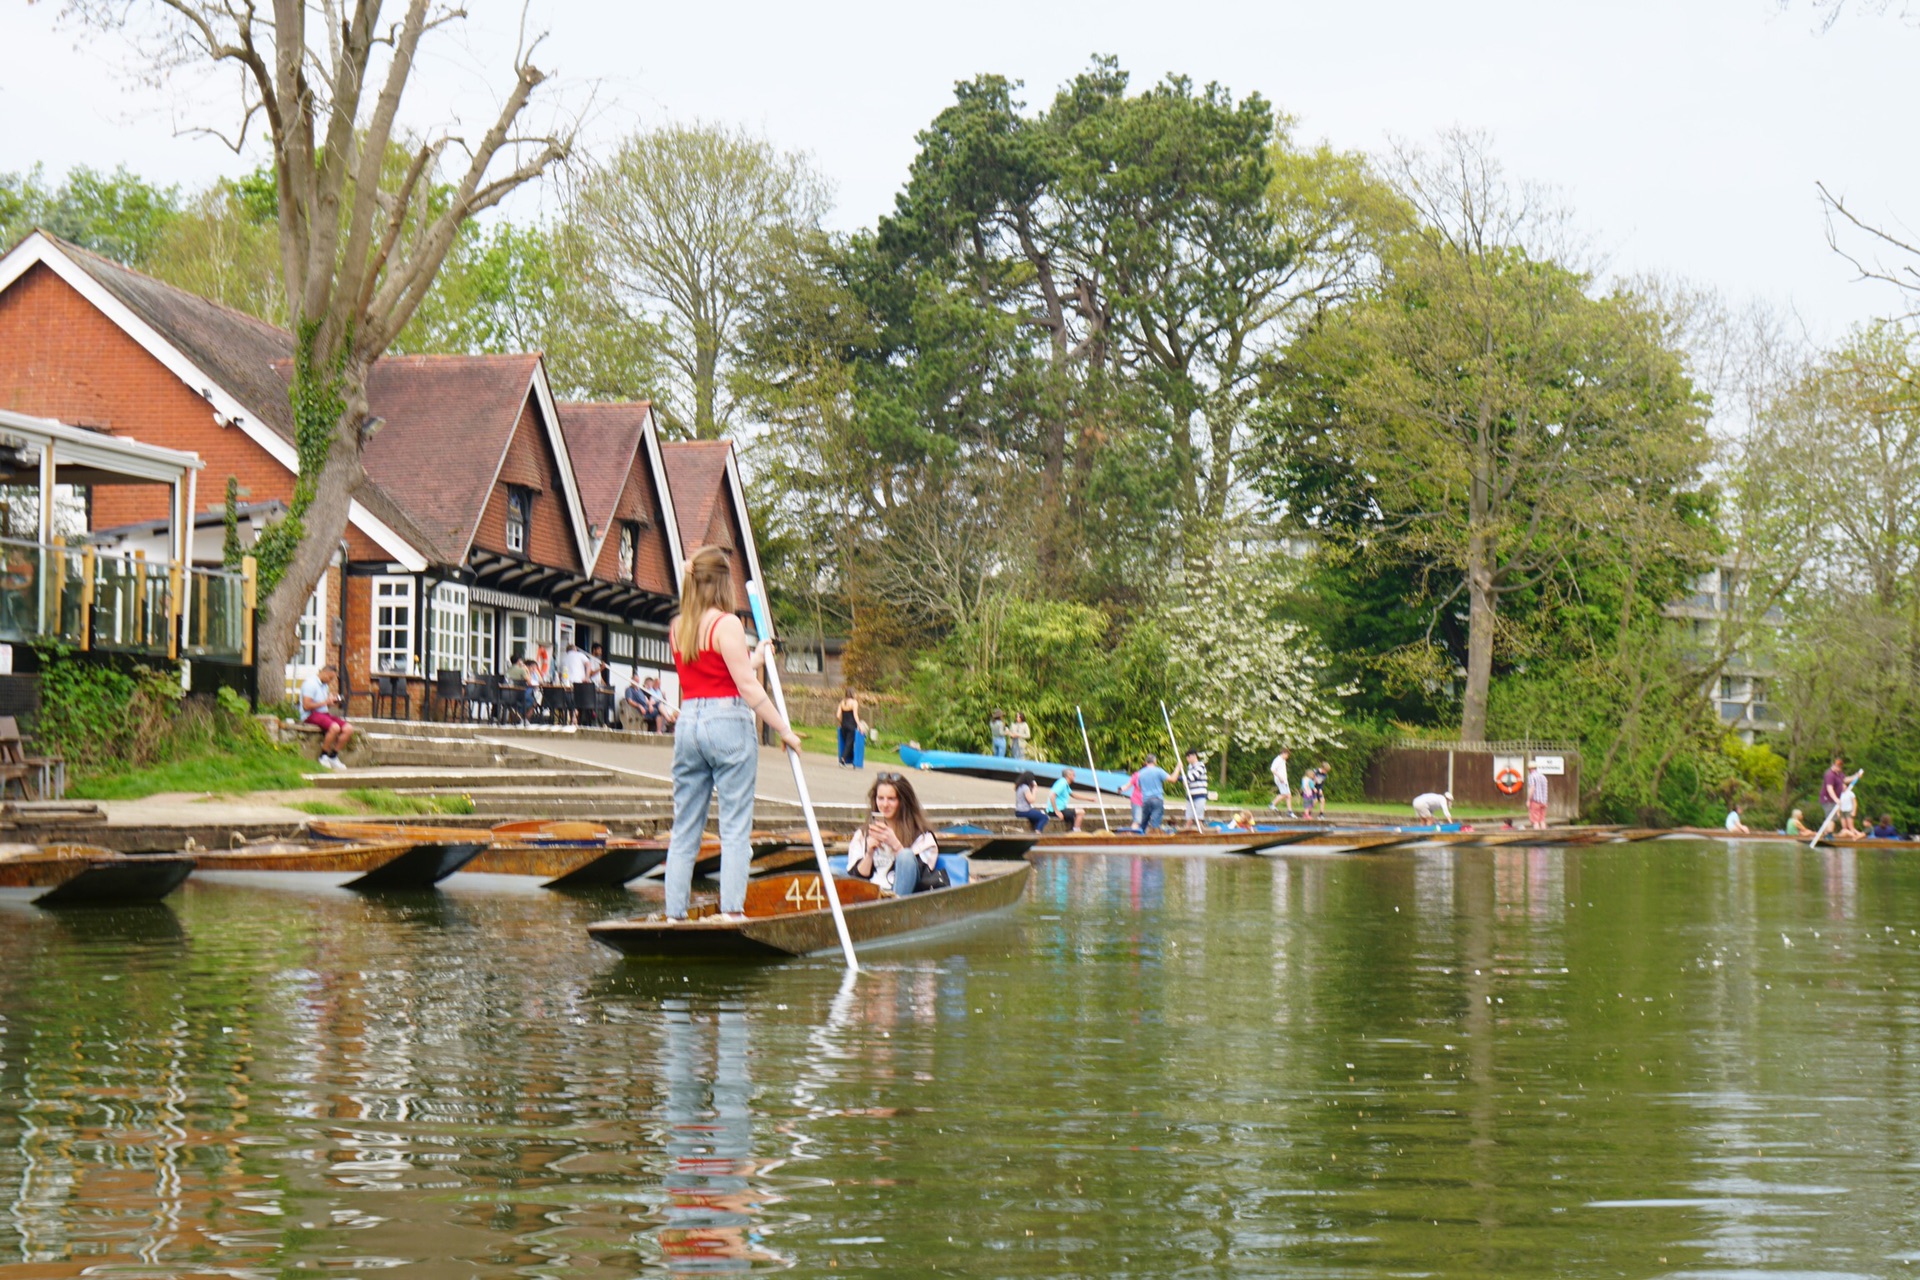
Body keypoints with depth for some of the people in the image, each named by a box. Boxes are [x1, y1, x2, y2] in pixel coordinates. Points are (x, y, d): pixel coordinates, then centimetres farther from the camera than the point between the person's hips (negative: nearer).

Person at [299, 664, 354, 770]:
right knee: (334, 727, -35)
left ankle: (333, 757, -4)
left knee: (348, 729, -11)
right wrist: (325, 702, -14)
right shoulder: (310, 683, -10)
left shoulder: (325, 685, 19)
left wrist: (332, 702, 3)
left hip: (325, 713, 9)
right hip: (311, 714, -9)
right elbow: (306, 706, -18)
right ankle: (324, 756, -18)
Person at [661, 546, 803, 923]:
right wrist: (784, 730, -6)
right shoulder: (726, 624, -9)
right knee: (735, 827, -3)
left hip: (688, 723, 6)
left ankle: (674, 912, 7)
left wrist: (753, 660, 29)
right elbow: (747, 686, -12)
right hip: (728, 723, -6)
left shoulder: (677, 626, 12)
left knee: (684, 828, 8)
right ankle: (731, 910, -9)